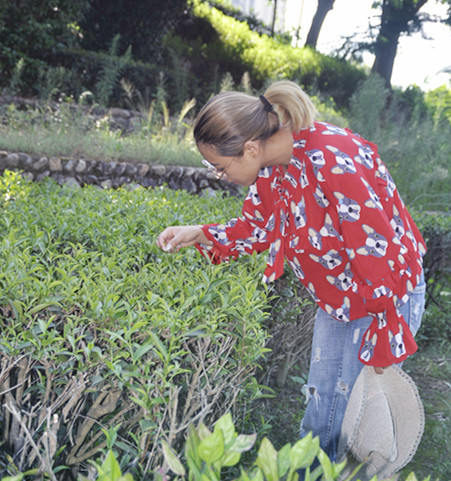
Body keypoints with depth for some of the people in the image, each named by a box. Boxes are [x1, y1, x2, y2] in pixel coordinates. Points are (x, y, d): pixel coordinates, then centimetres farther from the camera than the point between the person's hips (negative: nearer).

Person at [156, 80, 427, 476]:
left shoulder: (333, 162, -32)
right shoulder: (273, 163, -7)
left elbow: (378, 254, -28)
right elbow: (257, 228, 9)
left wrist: (383, 346, -20)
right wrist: (200, 235, -5)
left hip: (387, 298, -7)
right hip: (337, 300, 8)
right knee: (320, 405, 18)